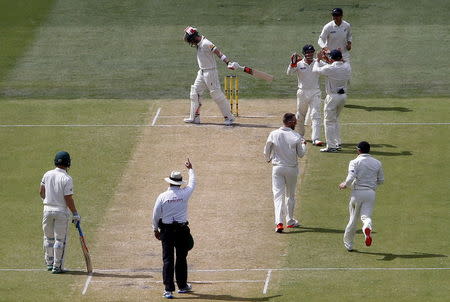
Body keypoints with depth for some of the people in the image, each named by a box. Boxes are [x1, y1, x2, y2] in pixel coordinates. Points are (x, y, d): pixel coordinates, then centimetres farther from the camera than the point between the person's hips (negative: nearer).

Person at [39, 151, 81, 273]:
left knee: (48, 237, 17)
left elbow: (41, 192, 9)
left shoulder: (47, 175, 0)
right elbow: (68, 199, -17)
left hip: (48, 209, 5)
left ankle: (49, 263, 24)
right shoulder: (67, 179, -15)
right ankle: (57, 266, 3)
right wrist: (75, 214, -8)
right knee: (60, 239, 3)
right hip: (62, 211, -5)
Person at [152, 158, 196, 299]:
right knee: (181, 258, 14)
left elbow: (156, 215, -2)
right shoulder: (184, 193, -6)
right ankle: (182, 286, 24)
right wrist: (190, 169, 33)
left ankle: (168, 289, -6)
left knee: (168, 260, 0)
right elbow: (192, 183, 16)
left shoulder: (162, 196, -8)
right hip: (182, 229, 1)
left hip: (166, 230, -1)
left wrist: (155, 229, 13)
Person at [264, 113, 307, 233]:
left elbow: (266, 151, 3)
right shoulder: (296, 136, -11)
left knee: (278, 194, 0)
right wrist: (304, 144, 15)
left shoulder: (273, 134, -7)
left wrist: (268, 159, 24)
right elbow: (301, 154, -4)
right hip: (292, 168, 0)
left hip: (277, 168, 0)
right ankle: (290, 221, 26)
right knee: (290, 195, 17)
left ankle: (279, 222, -15)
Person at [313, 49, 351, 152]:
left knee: (329, 121, 1)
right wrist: (326, 60, 21)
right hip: (343, 95, 7)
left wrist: (318, 59, 12)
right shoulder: (347, 66, -2)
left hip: (333, 97, -7)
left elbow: (316, 69, -4)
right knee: (335, 119, 22)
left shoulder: (330, 68, -19)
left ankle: (331, 146, -2)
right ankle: (338, 143, 24)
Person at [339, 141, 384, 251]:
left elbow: (351, 177, -17)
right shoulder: (377, 163, 9)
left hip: (357, 192, -2)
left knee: (353, 218, 10)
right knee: (366, 216, 0)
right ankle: (367, 227, -38)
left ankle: (348, 244, 20)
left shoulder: (355, 162, -4)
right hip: (371, 192, 2)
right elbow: (381, 180, 14)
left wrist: (345, 184, 1)